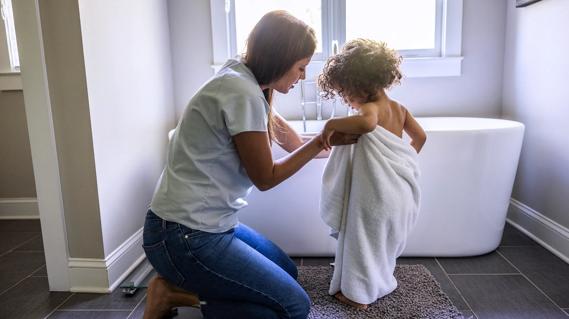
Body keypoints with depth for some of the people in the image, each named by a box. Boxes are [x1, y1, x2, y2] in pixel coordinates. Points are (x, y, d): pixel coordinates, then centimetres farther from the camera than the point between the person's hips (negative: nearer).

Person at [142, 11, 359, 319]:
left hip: (208, 224, 10)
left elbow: (274, 126, 24)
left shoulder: (242, 79, 7)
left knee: (287, 273, 21)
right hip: (185, 237, -10)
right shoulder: (242, 93, -22)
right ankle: (175, 292, 0)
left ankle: (182, 288, 13)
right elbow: (265, 178, -12)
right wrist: (322, 141, -5)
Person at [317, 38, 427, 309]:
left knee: (364, 240, 7)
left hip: (376, 192, -8)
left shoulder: (371, 107, -16)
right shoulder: (398, 107, 10)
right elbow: (420, 137, 20)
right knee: (385, 238, 24)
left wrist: (332, 124, -30)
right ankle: (380, 282, 41)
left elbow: (367, 123, -41)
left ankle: (358, 293, 21)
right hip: (400, 191, 9)